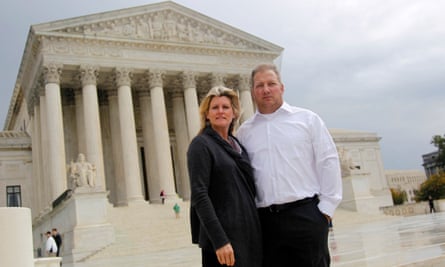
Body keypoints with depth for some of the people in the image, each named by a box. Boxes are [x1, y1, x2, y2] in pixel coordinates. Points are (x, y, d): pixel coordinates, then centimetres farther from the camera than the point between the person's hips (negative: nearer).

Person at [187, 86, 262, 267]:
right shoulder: (201, 144, -7)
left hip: (250, 234, 7)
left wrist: (257, 230, 12)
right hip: (224, 237, -7)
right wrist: (219, 240, -22)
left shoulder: (237, 144, 13)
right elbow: (199, 196, -16)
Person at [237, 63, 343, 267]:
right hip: (265, 220, 2)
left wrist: (326, 208, -3)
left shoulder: (307, 119, 6)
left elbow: (328, 162, 2)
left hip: (306, 215, -2)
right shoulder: (244, 131, 11)